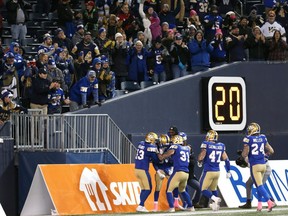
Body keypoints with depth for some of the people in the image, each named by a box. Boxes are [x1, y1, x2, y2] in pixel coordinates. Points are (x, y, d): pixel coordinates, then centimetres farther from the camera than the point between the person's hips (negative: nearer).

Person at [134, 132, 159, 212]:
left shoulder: (141, 144, 8)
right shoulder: (151, 147, -12)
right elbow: (156, 159, -5)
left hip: (137, 169, 7)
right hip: (143, 170, -7)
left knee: (143, 189, 14)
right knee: (148, 189, 1)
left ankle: (142, 206, 10)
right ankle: (140, 206, -6)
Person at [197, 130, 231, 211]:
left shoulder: (206, 144, -10)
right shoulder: (221, 146, 5)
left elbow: (202, 155, -15)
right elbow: (226, 159, 7)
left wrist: (199, 162, 8)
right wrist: (228, 171, 16)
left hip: (208, 171, -5)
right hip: (217, 171, 5)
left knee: (203, 189, 2)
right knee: (213, 188, 24)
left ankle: (215, 199, -20)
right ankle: (215, 204, 23)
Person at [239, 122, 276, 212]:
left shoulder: (248, 139, -8)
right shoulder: (263, 138, 8)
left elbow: (245, 154, -11)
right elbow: (271, 151, 12)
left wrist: (242, 156, 11)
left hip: (255, 165, -6)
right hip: (263, 164, 6)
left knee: (259, 185, -7)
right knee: (259, 184, 18)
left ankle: (269, 202, -21)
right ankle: (259, 204, 18)